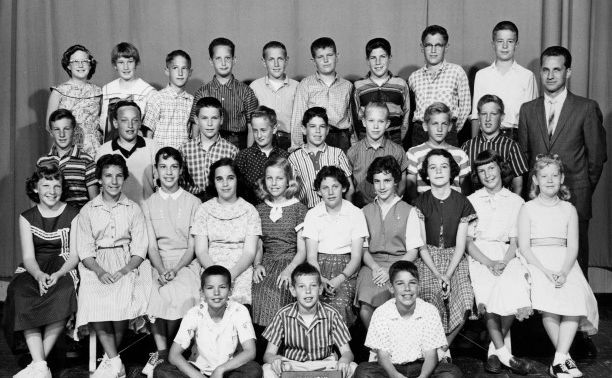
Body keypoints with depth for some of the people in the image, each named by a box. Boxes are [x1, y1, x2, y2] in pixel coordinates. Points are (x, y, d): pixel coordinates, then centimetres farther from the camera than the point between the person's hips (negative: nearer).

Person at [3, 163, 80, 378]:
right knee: (21, 294, -31)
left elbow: (74, 255, -2)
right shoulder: (26, 218, 10)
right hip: (35, 270, 2)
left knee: (62, 295, -35)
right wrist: (40, 275, -22)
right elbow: (28, 257, 0)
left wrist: (57, 275, -22)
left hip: (63, 269, -2)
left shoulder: (73, 215, 4)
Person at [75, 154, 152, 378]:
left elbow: (140, 248, 3)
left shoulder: (133, 209, 9)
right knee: (93, 299, -28)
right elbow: (85, 250, 3)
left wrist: (124, 270, -15)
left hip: (127, 263, 0)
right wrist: (99, 271, -15)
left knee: (122, 299, -29)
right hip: (96, 265, 1)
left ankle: (109, 359, -10)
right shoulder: (88, 211, 10)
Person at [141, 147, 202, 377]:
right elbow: (151, 246, 1)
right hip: (158, 263, 1)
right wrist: (161, 271, -18)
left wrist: (175, 270, -16)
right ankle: (162, 352, -14)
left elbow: (192, 246, 0)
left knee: (182, 295, -30)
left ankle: (163, 352, -10)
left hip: (186, 262, -1)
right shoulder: (148, 204, 9)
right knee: (155, 294, -30)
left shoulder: (193, 203, 5)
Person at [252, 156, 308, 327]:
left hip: (291, 263, -3)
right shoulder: (260, 209, 15)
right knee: (258, 290, -28)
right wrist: (257, 265, -3)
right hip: (267, 264, 3)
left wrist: (289, 270, -17)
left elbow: (302, 251, -1)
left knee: (277, 292, -32)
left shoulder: (299, 209, 3)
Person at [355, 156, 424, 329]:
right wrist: (375, 267, -9)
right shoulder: (366, 212, 16)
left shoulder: (408, 211, 8)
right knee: (365, 310, -25)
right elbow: (363, 248, 11)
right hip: (372, 265, 2)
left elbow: (412, 251, 3)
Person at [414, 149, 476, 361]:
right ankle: (441, 351, -4)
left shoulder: (461, 202, 4)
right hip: (428, 260, -1)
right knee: (432, 298, -29)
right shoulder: (421, 202, 2)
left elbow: (460, 244, 1)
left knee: (464, 302, -25)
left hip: (454, 260, 1)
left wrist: (448, 275, -13)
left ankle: (443, 346, -1)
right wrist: (438, 275, -14)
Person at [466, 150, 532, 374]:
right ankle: (505, 354, -21)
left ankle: (495, 351, -11)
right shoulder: (471, 201, 10)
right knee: (487, 296, -31)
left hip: (506, 255, 1)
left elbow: (515, 241, 7)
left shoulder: (516, 202, 12)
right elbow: (468, 242, 2)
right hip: (479, 256, -1)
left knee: (514, 292, -30)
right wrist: (490, 263, -13)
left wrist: (504, 262, -13)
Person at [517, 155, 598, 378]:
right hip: (536, 262, -2)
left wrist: (564, 271, -14)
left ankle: (558, 360, -24)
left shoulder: (569, 209, 15)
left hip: (565, 264, 2)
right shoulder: (528, 209, 8)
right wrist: (546, 271, -15)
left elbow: (573, 246, 6)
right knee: (548, 301, -29)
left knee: (576, 298, -27)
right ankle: (566, 357, -15)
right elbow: (524, 247, 0)